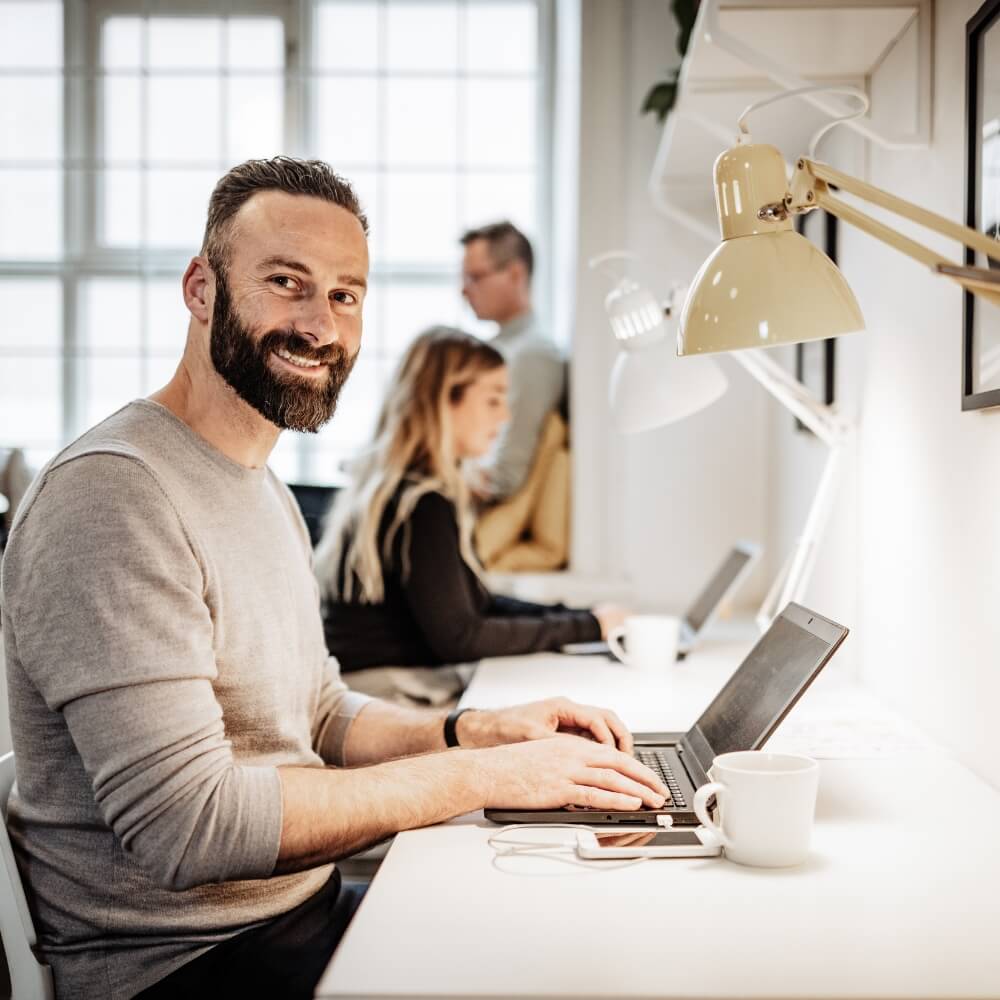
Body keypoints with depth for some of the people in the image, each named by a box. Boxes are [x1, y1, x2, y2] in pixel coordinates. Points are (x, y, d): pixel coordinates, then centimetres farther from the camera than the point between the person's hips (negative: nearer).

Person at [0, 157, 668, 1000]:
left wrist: (479, 731, -2)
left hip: (308, 913, 9)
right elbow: (186, 825, -26)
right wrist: (483, 777, -21)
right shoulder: (111, 492, -21)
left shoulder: (262, 488, 11)